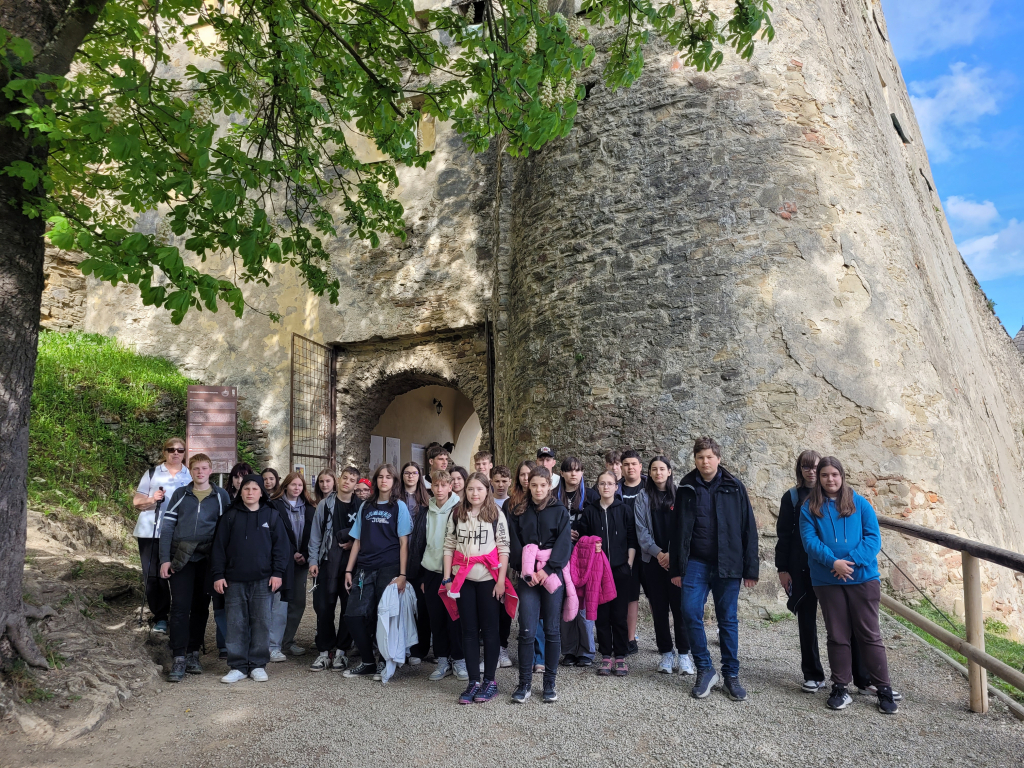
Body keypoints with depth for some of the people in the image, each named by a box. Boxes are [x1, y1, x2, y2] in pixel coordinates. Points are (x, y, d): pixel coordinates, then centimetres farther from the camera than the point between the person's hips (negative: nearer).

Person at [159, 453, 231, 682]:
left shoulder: (221, 496, 6)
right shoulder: (180, 495, 8)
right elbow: (166, 527, 5)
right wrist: (165, 559, -4)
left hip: (207, 560, 1)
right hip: (181, 559, 0)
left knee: (201, 607, 8)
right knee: (180, 607, -6)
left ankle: (193, 654, 21)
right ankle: (178, 659, -1)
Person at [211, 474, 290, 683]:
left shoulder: (272, 515, 4)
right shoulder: (230, 516, 7)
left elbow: (281, 545, 2)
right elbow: (219, 546, 5)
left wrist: (278, 573, -5)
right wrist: (218, 575, -1)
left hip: (263, 580, -1)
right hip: (234, 580, 1)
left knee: (261, 623, 3)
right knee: (236, 624, 4)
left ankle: (258, 665, 14)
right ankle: (238, 666, 14)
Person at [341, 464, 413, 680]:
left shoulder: (399, 506, 1)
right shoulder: (365, 506, 12)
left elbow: (403, 542, -4)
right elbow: (357, 541, 13)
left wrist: (402, 574, -11)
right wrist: (349, 570, 7)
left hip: (388, 569, -4)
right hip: (364, 569, 4)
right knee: (353, 616, -1)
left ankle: (385, 663, 21)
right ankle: (368, 663, 15)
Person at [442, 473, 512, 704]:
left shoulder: (496, 514, -1)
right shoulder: (456, 514, 6)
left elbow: (504, 549, -3)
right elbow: (449, 547, 7)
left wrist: (501, 580, -9)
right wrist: (447, 578, 1)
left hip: (488, 578, -2)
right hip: (463, 579, 2)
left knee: (489, 629, 5)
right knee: (468, 630, 7)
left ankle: (490, 681, 17)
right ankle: (474, 682, 16)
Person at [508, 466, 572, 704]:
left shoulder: (560, 512, 4)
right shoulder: (519, 513, 9)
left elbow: (563, 543, -5)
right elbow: (515, 545, 3)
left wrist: (548, 569, -15)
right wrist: (527, 572, -10)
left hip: (553, 575, -1)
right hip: (528, 577, 1)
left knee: (552, 630, 5)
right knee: (527, 630, -3)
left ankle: (550, 683, 17)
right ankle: (525, 683, 10)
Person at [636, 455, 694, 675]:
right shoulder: (643, 498, 6)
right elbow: (641, 530, 2)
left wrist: (672, 554, -11)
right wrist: (658, 552, -9)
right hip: (653, 560, 2)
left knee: (679, 607, -3)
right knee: (659, 608, 5)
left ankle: (684, 655, 7)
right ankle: (666, 654, 16)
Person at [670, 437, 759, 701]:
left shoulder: (734, 487, -1)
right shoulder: (687, 488, 3)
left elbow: (748, 529, 0)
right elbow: (679, 531, 6)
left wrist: (750, 569, -3)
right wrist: (676, 568, 4)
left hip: (727, 564, -1)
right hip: (696, 563, 1)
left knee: (728, 619, 7)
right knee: (691, 613, -9)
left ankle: (731, 674, 23)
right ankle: (705, 669, 10)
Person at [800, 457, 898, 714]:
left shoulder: (860, 503, 1)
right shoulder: (809, 507, 1)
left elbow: (873, 538, -5)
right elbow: (809, 540, -8)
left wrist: (852, 560, -18)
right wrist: (833, 562, -22)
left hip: (863, 577, 0)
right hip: (827, 581, 1)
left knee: (869, 634, 5)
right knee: (837, 635, 10)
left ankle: (884, 689, 17)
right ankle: (840, 688, 20)